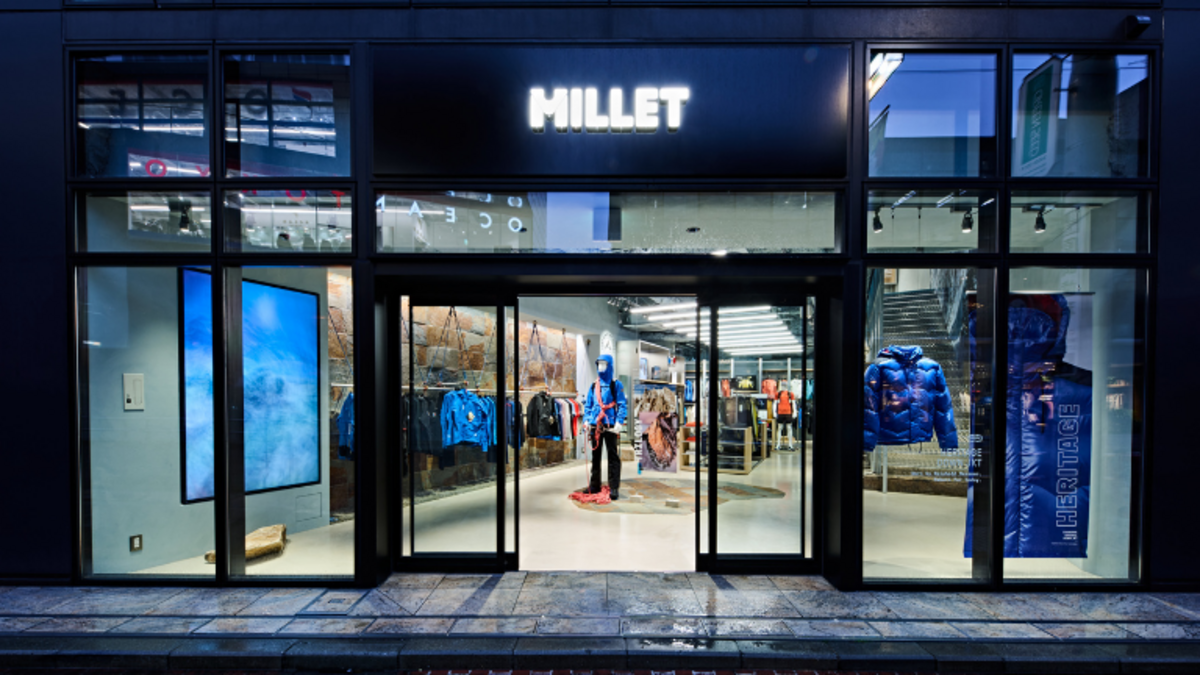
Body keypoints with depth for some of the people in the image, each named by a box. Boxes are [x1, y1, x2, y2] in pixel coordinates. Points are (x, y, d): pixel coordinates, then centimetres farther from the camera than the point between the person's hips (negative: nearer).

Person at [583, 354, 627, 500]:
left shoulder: (616, 385, 0)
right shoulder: (594, 386, 15)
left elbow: (622, 405, -5)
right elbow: (587, 404, 18)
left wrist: (619, 422, -14)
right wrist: (587, 419, 5)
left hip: (610, 426, -5)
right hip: (595, 426, 6)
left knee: (613, 457, -3)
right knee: (595, 456, 13)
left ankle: (614, 488, -1)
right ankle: (594, 486, 23)